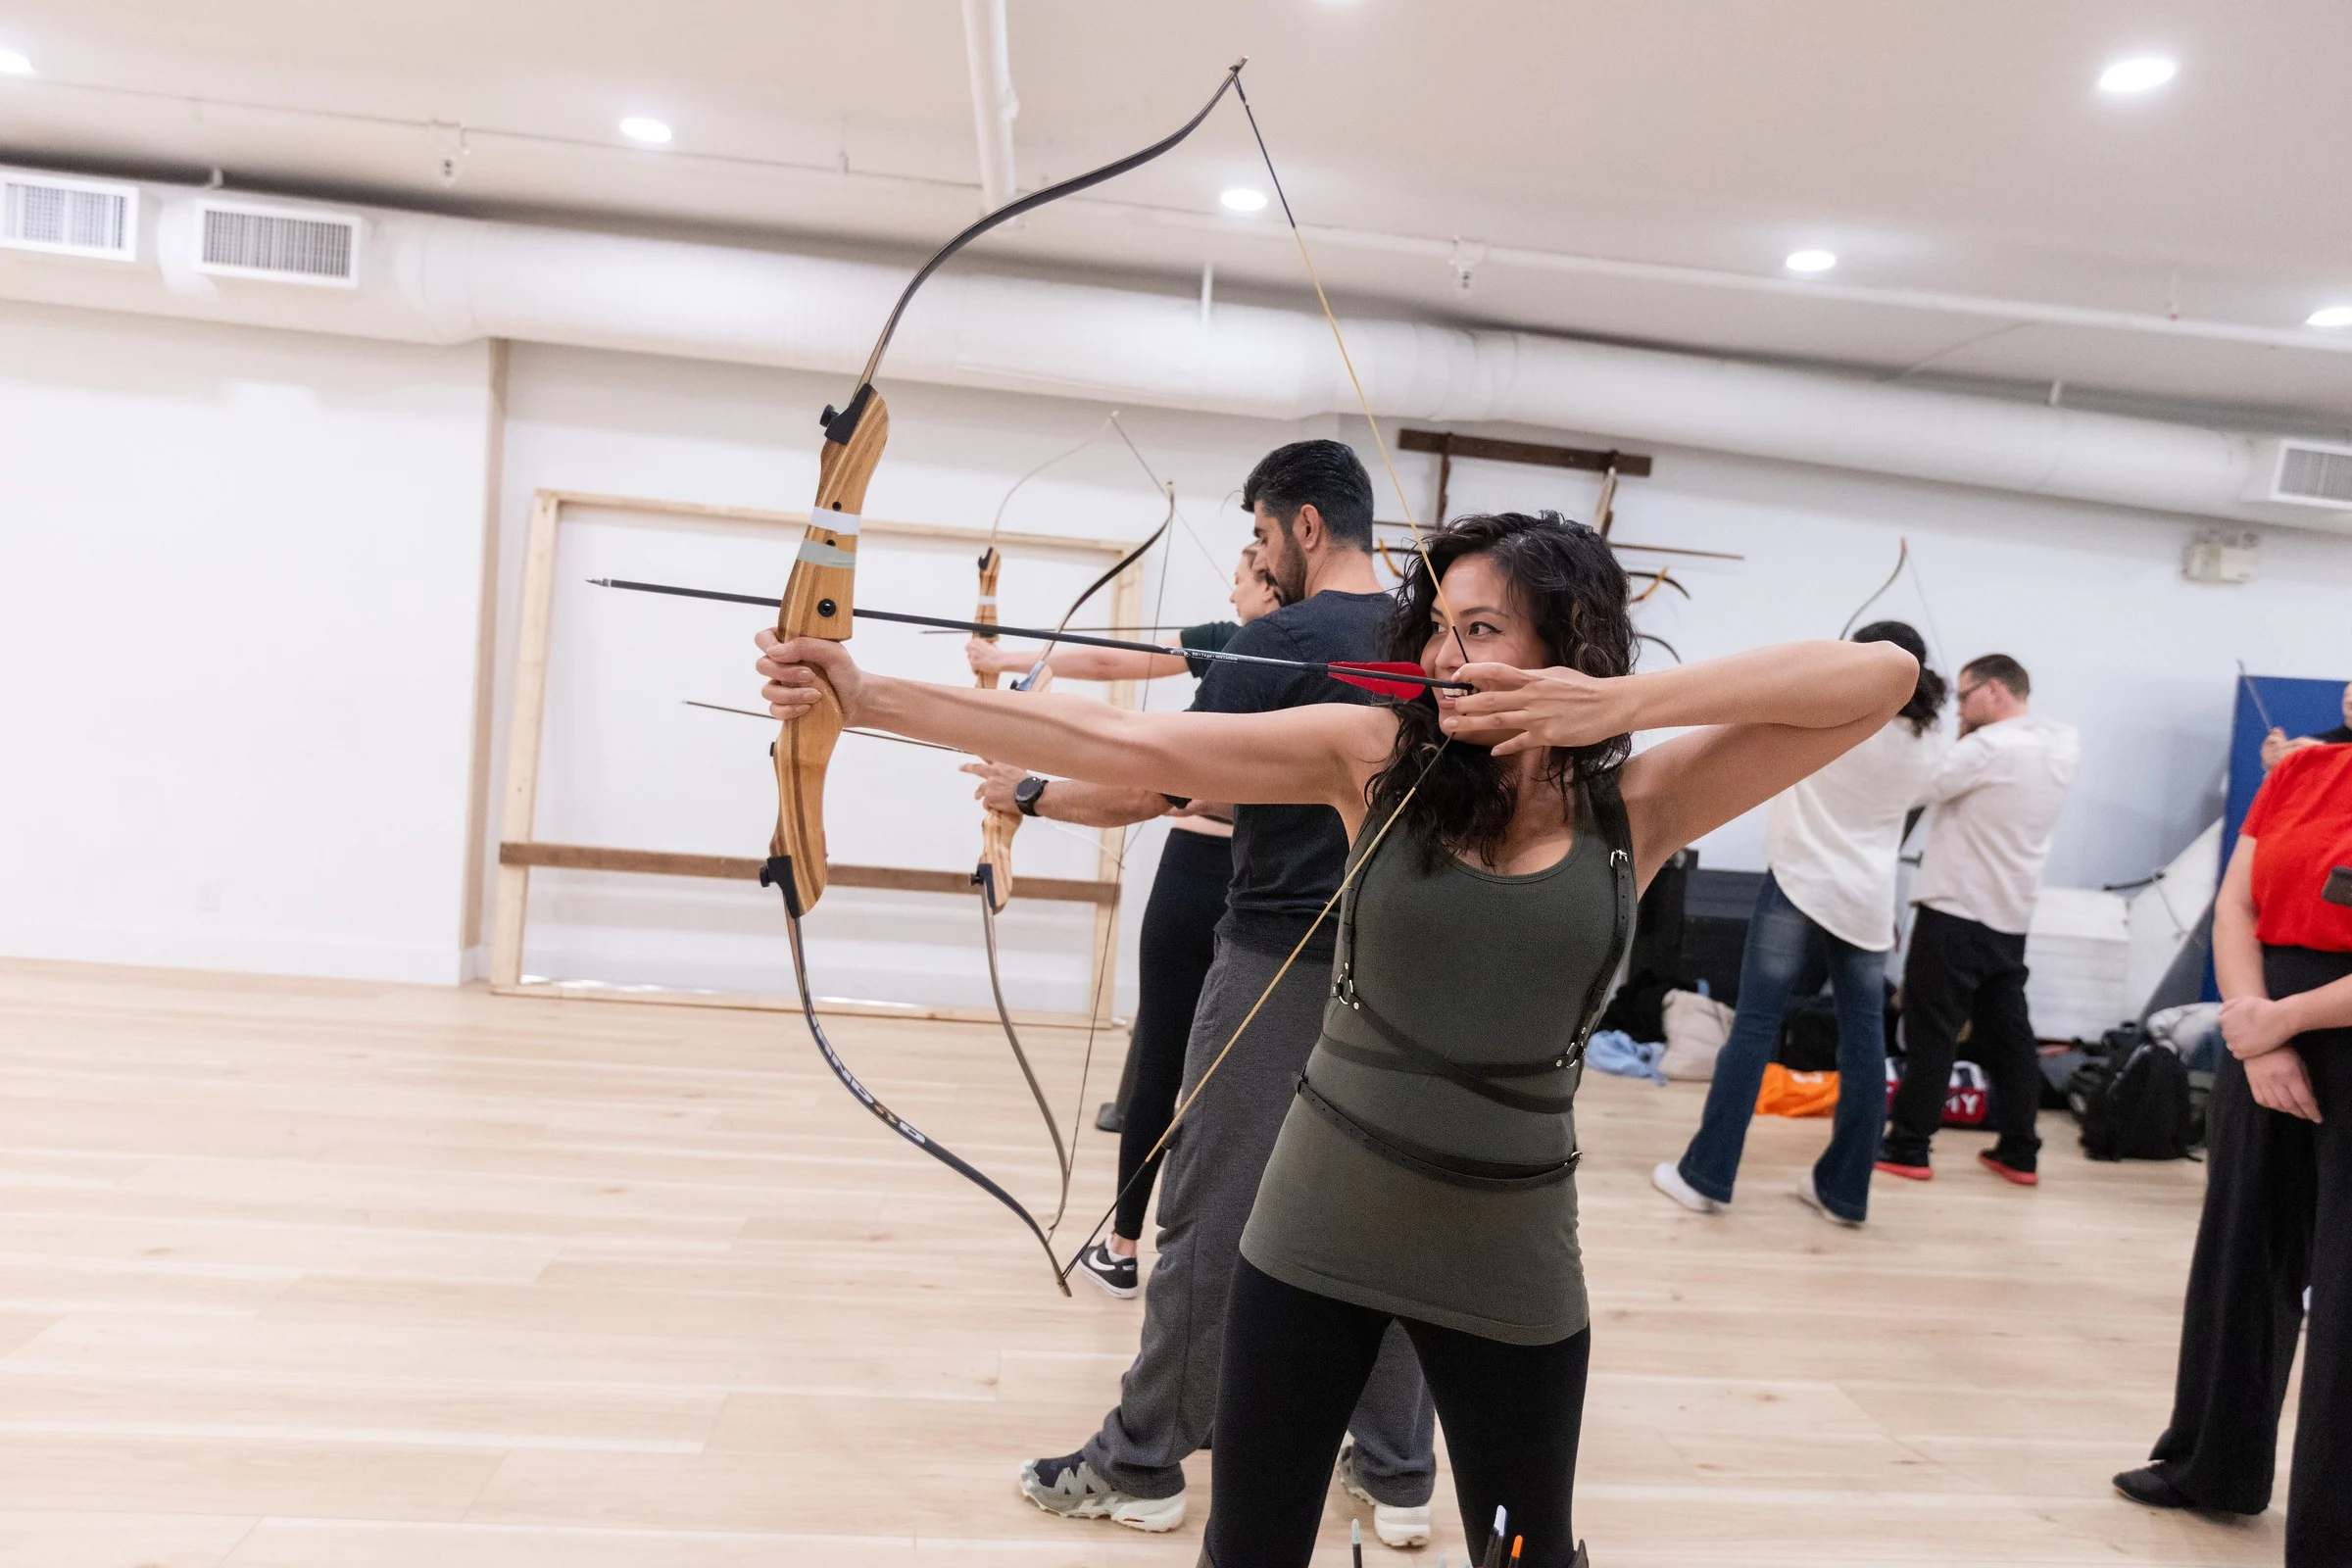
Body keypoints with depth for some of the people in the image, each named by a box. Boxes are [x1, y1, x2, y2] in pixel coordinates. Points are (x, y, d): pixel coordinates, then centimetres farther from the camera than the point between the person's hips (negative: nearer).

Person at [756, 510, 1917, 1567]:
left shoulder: (1640, 806, -6)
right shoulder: (1375, 754, -8)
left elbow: (1883, 675, -13)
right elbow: (1125, 747, -13)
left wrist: (1623, 703, -24)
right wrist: (869, 697, -18)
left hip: (1508, 1250, 0)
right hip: (1316, 1226, 0)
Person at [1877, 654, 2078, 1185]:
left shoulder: (1989, 747, -18)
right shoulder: (2064, 744, 7)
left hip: (1956, 910, -8)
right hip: (2012, 916, 8)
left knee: (1931, 1032, -1)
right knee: (2007, 1032, 12)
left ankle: (1909, 1147, 3)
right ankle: (2019, 1152, 17)